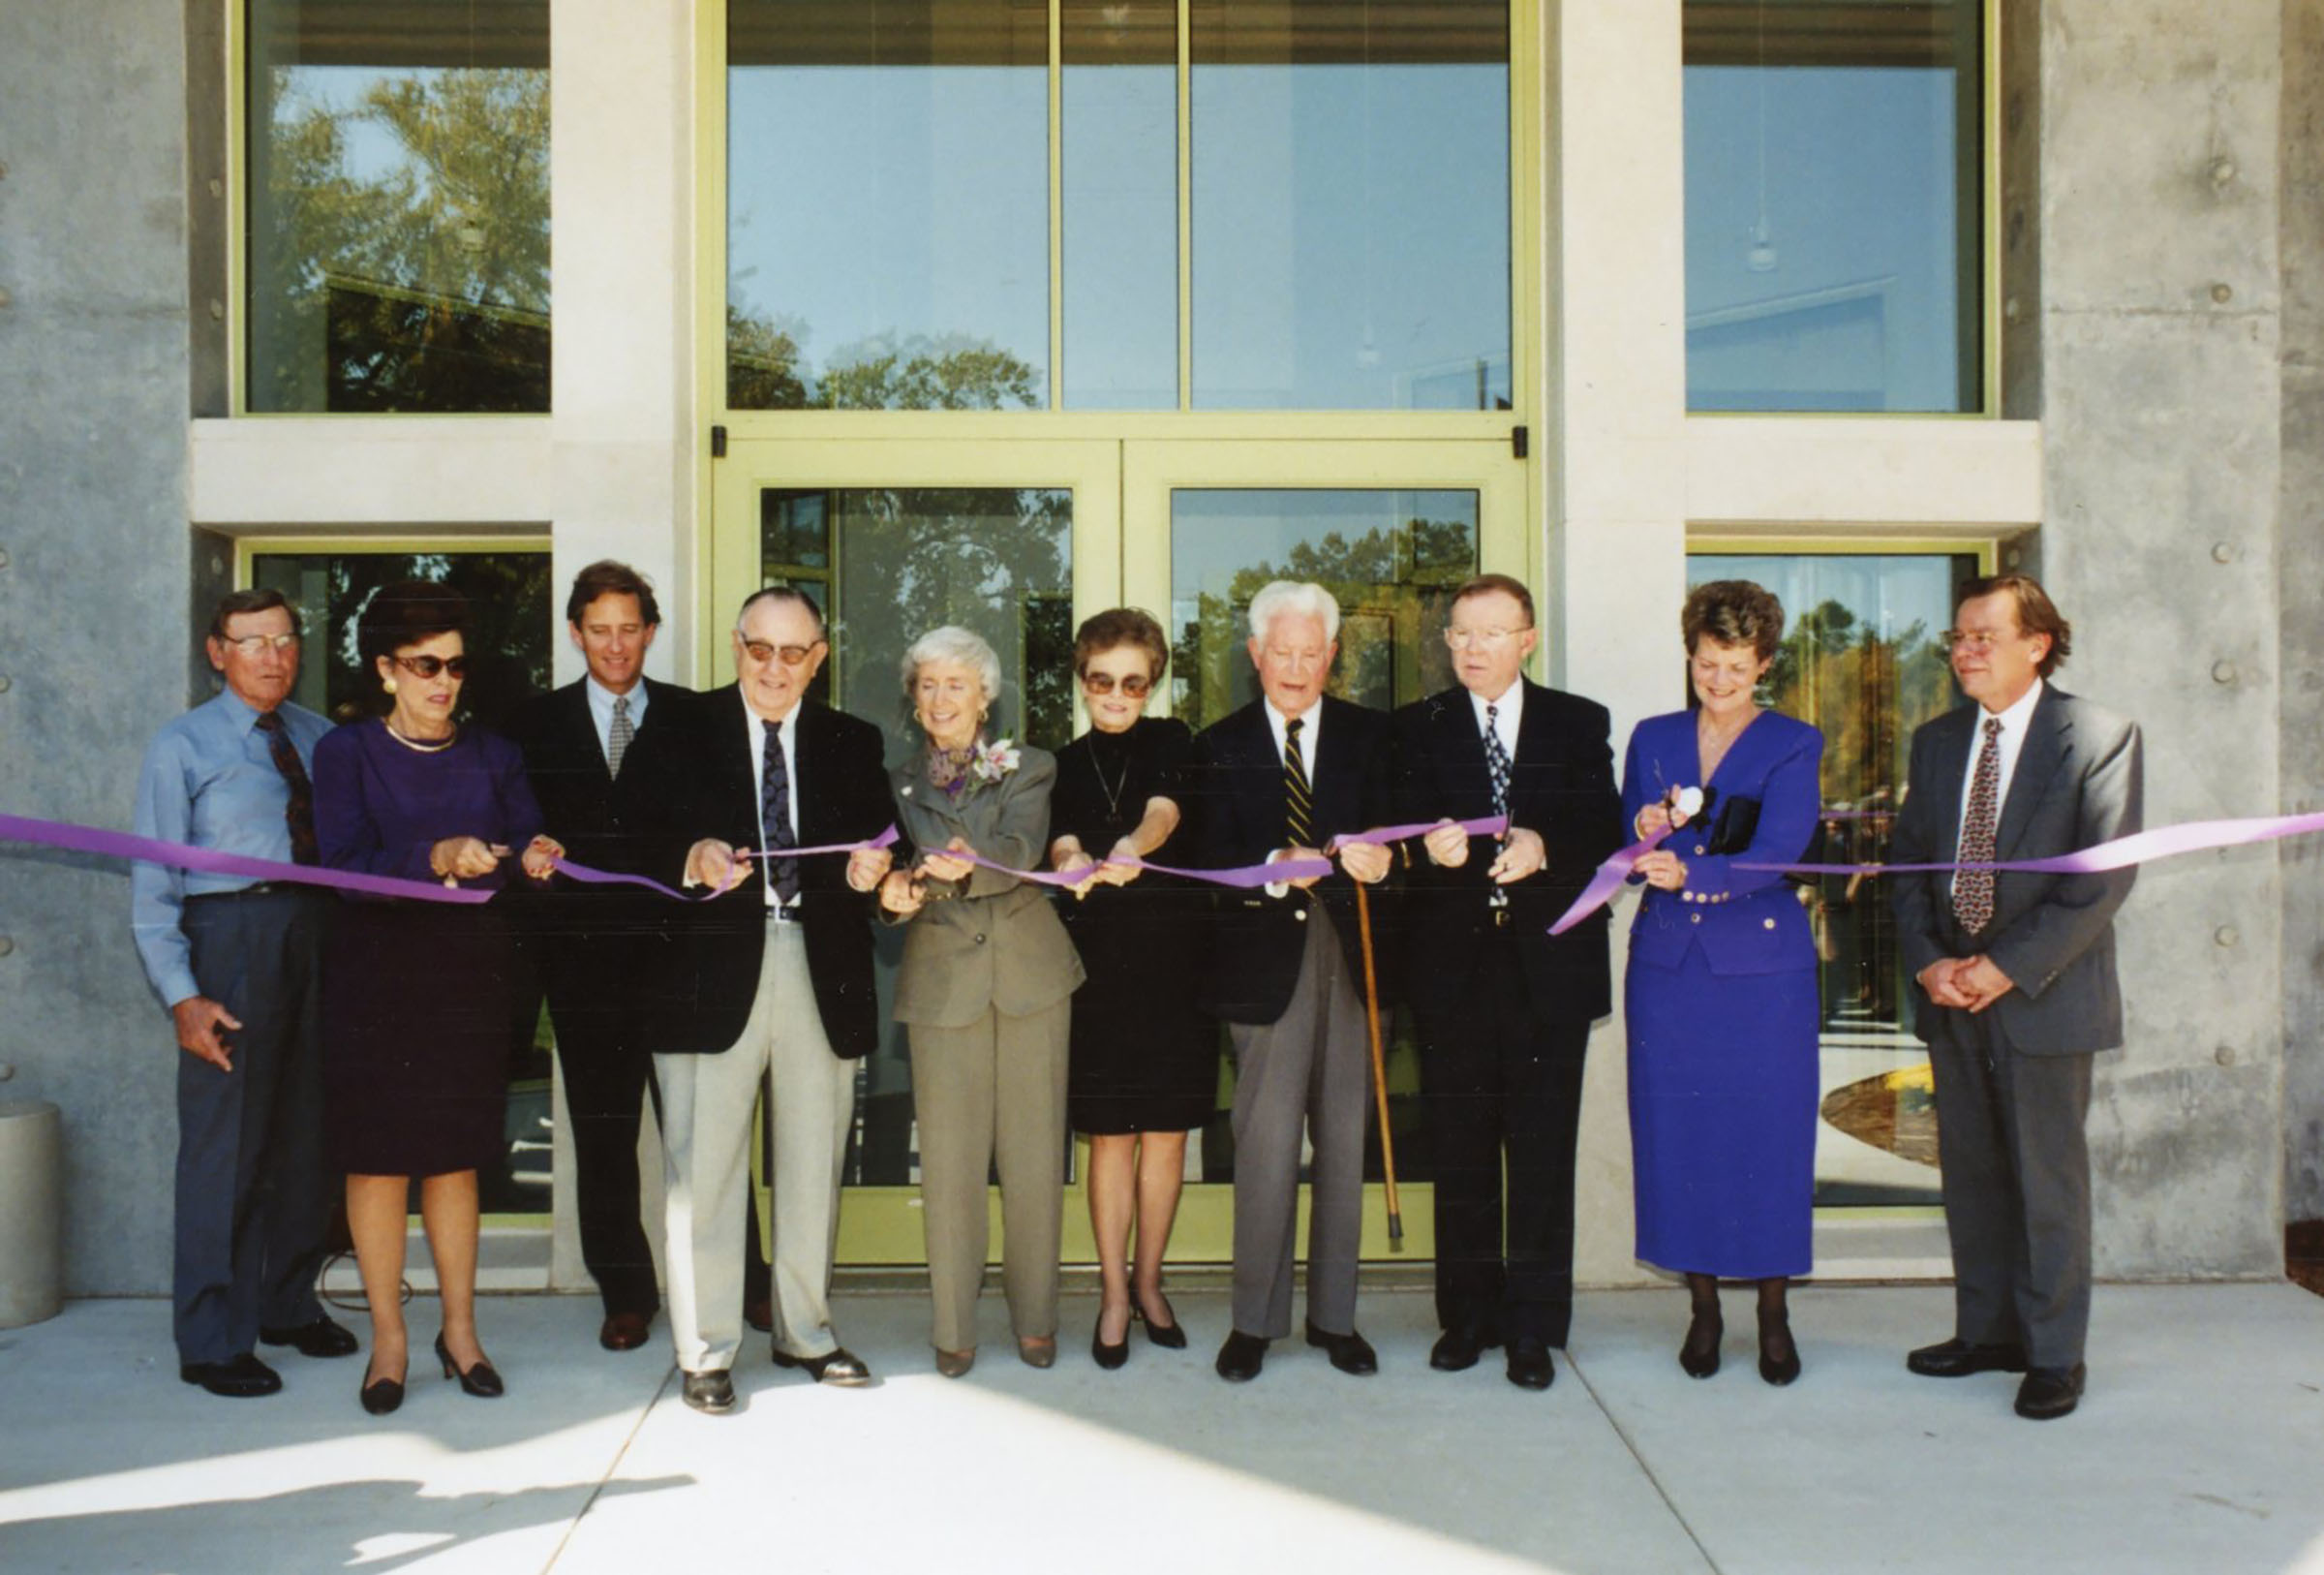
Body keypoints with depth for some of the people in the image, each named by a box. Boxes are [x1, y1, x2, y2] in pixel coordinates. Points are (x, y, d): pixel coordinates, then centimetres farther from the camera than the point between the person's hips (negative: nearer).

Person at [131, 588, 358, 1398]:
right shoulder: (182, 747, -1)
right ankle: (212, 1342, 11)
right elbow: (153, 883, -4)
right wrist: (181, 995, -13)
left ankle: (290, 1304, 30)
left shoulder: (320, 739, 11)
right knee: (224, 1140, -2)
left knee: (306, 1131, 13)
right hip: (228, 933, -4)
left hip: (317, 933, 5)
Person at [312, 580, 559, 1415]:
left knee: (455, 1156, 7)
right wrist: (438, 859, -24)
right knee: (378, 1156, 1)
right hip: (377, 968, -2)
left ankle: (460, 1328, 18)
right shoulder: (345, 753, 1)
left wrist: (533, 858, -19)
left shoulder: (493, 754, 10)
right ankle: (388, 1337, 12)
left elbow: (527, 840, 4)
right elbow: (345, 866, -10)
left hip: (472, 968, 2)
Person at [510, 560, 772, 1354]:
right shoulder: (538, 724, 12)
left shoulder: (694, 719, 7)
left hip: (677, 949, -2)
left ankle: (742, 1282, 13)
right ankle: (626, 1294, 20)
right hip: (585, 953, 2)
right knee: (601, 1133, 9)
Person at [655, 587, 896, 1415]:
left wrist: (870, 870, -16)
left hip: (822, 973, 3)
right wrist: (692, 858, -22)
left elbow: (878, 844, 6)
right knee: (704, 1167, 1)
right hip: (715, 967, -3)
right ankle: (706, 1352, 14)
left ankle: (805, 1330, 28)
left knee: (814, 1163, 13)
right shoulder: (683, 730, 3)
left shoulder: (852, 742, 12)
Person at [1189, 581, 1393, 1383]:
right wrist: (1275, 865, -21)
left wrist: (1373, 856, -23)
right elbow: (1215, 858, -2)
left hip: (1350, 953, 2)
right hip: (1266, 958, -1)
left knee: (1346, 1140, 7)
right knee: (1266, 1142, -3)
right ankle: (1255, 1319, 11)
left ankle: (1334, 1315, 20)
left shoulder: (1369, 735, 11)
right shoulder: (1221, 746, 8)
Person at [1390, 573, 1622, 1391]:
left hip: (1548, 965, 0)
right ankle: (1469, 1314, 20)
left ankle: (1534, 1326, 11)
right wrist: (1433, 846, -27)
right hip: (1453, 964, 1)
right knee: (1459, 1149, 7)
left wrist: (1543, 846, -20)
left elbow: (1606, 832, 0)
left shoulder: (1579, 724, 9)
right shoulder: (1418, 727, 9)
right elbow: (1407, 823, -4)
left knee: (1543, 1152, 1)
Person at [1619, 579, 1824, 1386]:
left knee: (1769, 1132, 0)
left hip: (1763, 963, -2)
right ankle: (1702, 1307, 17)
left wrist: (1689, 872, -30)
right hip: (1668, 959, 3)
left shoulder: (1794, 745, 0)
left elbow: (1777, 853, -14)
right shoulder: (1652, 740, 10)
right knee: (1679, 1133, 4)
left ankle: (1773, 1312, 14)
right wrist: (1646, 831, -14)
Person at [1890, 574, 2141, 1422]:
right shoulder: (1937, 741, 11)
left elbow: (2106, 874, -12)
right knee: (1970, 1170, 11)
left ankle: (2054, 1353, 14)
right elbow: (1908, 861, 12)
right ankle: (1986, 1331, 23)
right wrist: (1927, 961, -4)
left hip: (2044, 994, -5)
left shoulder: (2099, 737, -5)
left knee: (2049, 1176, 2)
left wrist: (2010, 966, -16)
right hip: (1950, 994, 5)